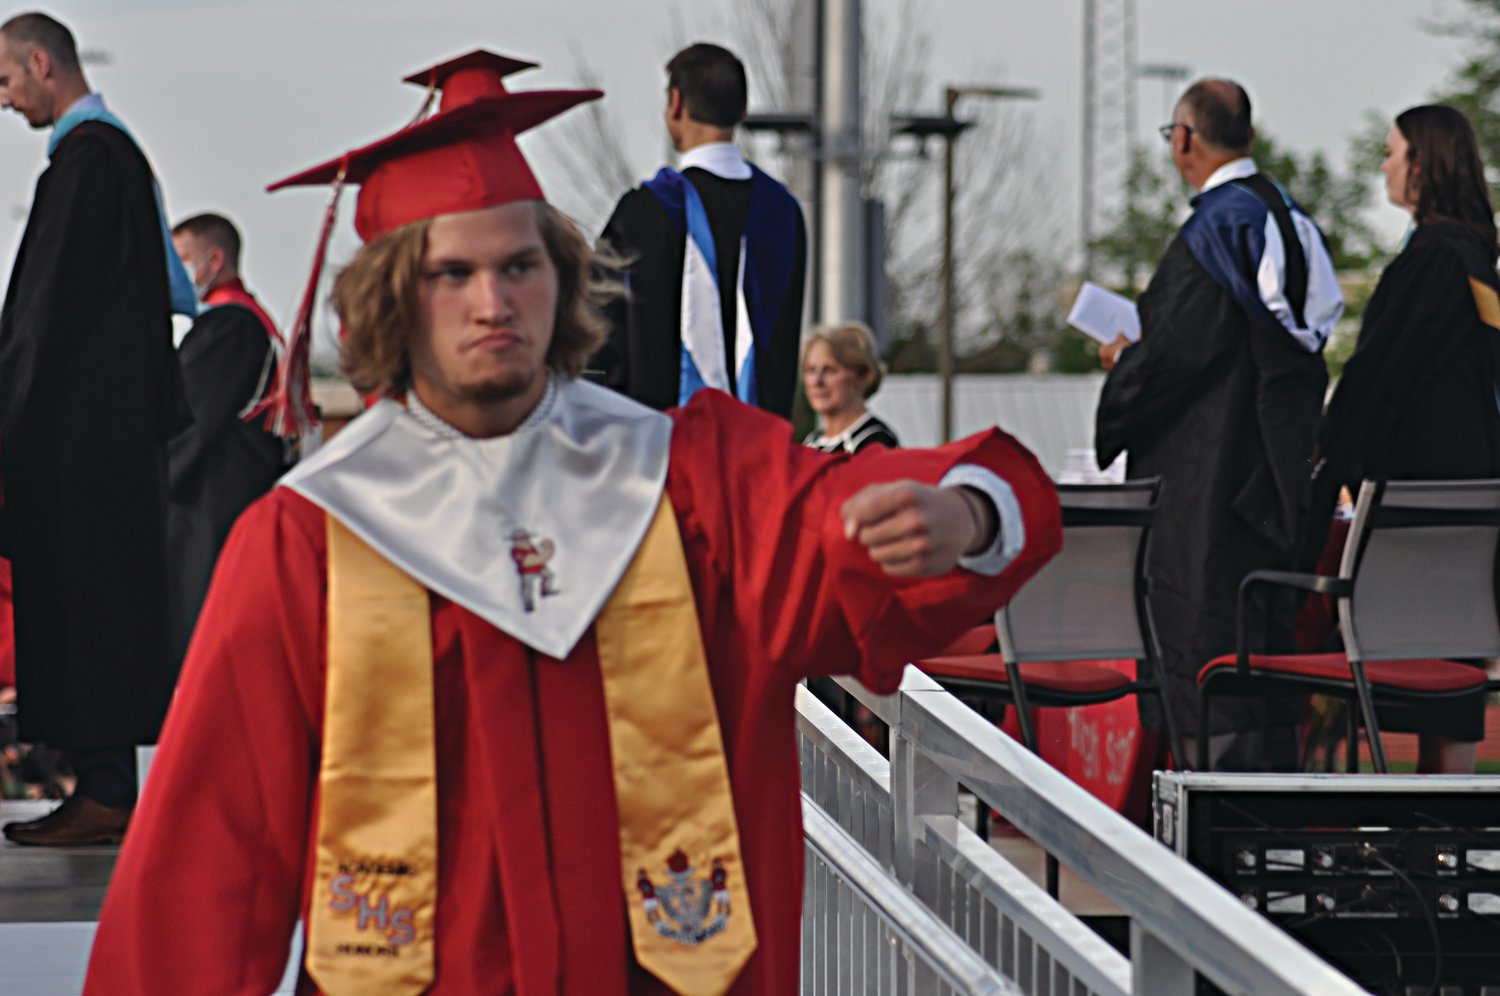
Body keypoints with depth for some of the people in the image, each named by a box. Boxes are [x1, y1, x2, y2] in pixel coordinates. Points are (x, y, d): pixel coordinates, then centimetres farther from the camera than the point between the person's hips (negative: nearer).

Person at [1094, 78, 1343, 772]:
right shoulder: (1286, 215, 11)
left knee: (1203, 623, -5)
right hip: (1276, 463, 9)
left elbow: (1178, 350, -21)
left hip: (1211, 470, -9)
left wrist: (1123, 361, 1)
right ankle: (1276, 771, 18)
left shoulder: (1216, 227, -17)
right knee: (1265, 627, 14)